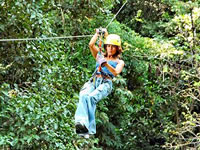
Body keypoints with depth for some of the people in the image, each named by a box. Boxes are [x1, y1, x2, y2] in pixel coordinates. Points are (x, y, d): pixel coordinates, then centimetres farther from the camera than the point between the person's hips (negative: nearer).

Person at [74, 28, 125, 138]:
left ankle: (89, 128, -49)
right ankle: (81, 122, -57)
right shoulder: (100, 56, 31)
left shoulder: (119, 62, 20)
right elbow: (91, 45, 16)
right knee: (83, 96, -34)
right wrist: (98, 33, 22)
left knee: (91, 97, -36)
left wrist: (106, 64, -18)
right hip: (93, 81, 3)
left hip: (106, 83, -3)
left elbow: (116, 72, -2)